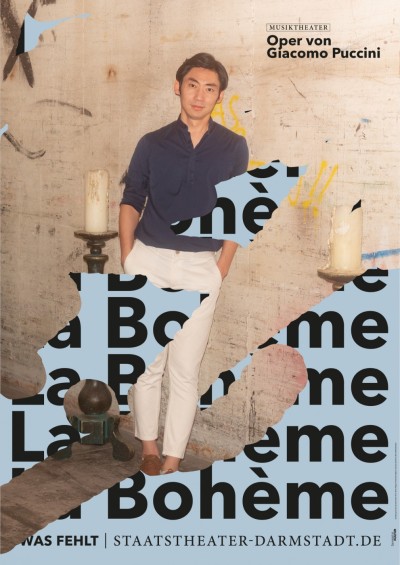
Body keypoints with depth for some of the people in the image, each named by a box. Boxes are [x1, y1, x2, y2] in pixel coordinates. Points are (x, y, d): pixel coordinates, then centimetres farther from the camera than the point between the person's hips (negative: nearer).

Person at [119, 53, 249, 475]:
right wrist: (126, 258, -1)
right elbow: (131, 201, 9)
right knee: (144, 361, 4)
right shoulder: (152, 144, 6)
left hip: (200, 269, -1)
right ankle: (148, 447, 18)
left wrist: (221, 269, -1)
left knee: (185, 369, 0)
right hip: (148, 262, 1)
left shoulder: (233, 147, 4)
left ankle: (172, 460, 7)